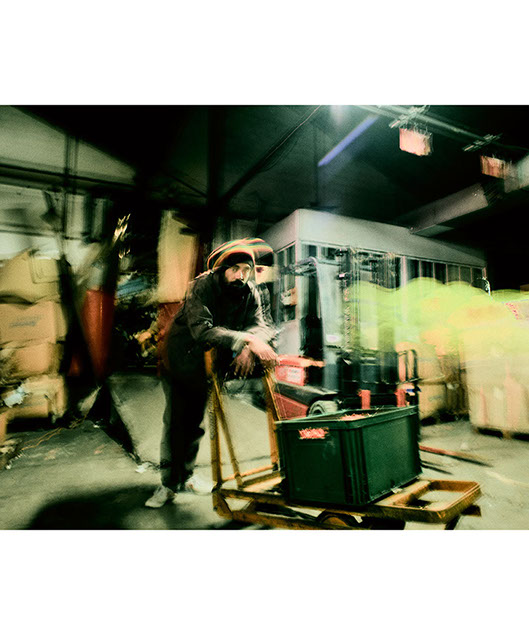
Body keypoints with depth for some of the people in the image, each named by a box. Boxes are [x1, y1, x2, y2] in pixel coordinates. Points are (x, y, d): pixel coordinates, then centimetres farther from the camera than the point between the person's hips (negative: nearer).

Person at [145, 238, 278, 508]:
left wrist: (248, 347, -43)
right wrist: (247, 340, -46)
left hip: (210, 364, 4)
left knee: (196, 421, 13)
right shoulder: (202, 286, -26)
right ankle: (169, 483, 14)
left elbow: (260, 325, -21)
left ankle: (186, 475, 31)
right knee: (175, 422, -3)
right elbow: (202, 329, -39)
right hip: (180, 359, -4)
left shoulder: (250, 293, -10)